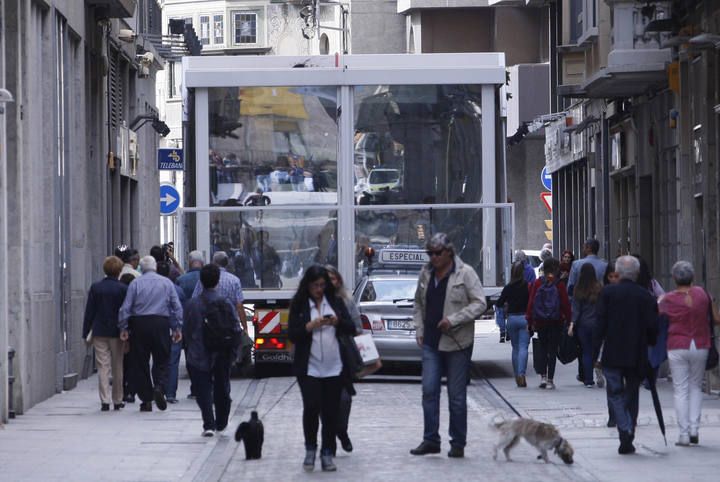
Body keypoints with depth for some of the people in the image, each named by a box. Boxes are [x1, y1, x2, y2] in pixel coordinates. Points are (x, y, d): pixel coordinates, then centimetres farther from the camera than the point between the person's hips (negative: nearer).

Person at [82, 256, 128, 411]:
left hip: (99, 333, 1)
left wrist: (85, 333, 7)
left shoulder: (95, 288, 1)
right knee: (117, 367, 9)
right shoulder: (123, 289, -6)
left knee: (103, 367, 1)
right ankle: (117, 400, 15)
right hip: (117, 333, -1)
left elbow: (89, 311, 3)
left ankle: (105, 400, -7)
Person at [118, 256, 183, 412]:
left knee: (140, 363, 6)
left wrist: (123, 328, 4)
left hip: (139, 324, 0)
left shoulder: (135, 283, 1)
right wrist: (177, 328, 9)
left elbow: (125, 308, -2)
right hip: (161, 324, 0)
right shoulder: (167, 283, 5)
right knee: (161, 360, 8)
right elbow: (177, 307, 4)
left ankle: (146, 400, 6)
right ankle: (159, 387, -17)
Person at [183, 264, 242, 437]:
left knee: (203, 391, 1)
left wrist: (189, 350, 14)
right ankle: (221, 423, 30)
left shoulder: (192, 304, -5)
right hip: (222, 355, 1)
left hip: (199, 356, -1)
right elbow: (235, 328, -4)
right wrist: (233, 352, 7)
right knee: (222, 390, 18)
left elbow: (186, 331, 2)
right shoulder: (226, 303, -6)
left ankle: (209, 424, -14)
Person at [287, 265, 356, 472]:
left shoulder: (336, 302, 11)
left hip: (334, 368, 2)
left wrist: (337, 322, -11)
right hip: (309, 368, -2)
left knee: (331, 412, 2)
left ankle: (327, 453, 11)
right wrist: (311, 326, -16)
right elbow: (292, 334, -1)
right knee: (311, 407, -12)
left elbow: (351, 328, 9)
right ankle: (310, 449, 8)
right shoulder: (298, 305, 4)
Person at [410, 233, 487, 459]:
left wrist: (453, 320, -16)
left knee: (457, 396, 1)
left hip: (457, 343, -5)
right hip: (431, 342, 5)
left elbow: (480, 303, -9)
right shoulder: (426, 273, 10)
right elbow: (419, 303, 21)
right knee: (429, 391, 0)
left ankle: (458, 443, 10)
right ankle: (430, 440, 6)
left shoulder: (465, 273, -6)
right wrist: (419, 329, 9)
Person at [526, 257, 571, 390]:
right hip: (556, 323, -2)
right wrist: (568, 319, 3)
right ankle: (550, 380, 2)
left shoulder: (537, 283, -3)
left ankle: (543, 376, 7)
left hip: (540, 322, 2)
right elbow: (566, 304, -6)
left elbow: (531, 302, -1)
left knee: (543, 349, 17)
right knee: (553, 350, 4)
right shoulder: (559, 285, -8)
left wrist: (530, 321, 5)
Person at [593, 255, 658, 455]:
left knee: (615, 393, 2)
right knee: (631, 395, 11)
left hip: (613, 355, -2)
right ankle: (628, 442, 14)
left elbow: (600, 324, -6)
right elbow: (652, 327, -1)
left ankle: (625, 430, -19)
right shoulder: (646, 297, 0)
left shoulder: (608, 293, -5)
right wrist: (649, 346, 15)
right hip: (637, 356, 2)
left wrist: (595, 352, -2)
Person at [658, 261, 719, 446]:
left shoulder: (668, 299, -8)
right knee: (696, 387, 16)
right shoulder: (702, 294, -3)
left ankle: (684, 434, -1)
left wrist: (660, 299, 27)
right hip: (700, 346, 2)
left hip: (677, 347, -2)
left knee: (681, 390, 3)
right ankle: (694, 429, 6)